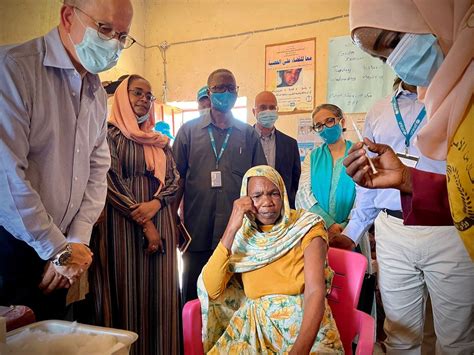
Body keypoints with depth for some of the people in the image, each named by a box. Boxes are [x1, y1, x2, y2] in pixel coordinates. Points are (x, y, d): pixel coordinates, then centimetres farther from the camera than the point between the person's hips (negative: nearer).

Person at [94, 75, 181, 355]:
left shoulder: (160, 140, 16)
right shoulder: (110, 134, 1)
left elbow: (174, 178, 9)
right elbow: (112, 181, -9)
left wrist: (155, 203, -12)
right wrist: (144, 224, -13)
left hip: (160, 222, 5)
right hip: (125, 223, -4)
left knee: (160, 292, 7)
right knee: (129, 291, 1)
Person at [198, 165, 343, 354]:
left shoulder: (307, 227, -6)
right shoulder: (241, 235, 3)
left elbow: (315, 292, -16)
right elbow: (212, 290, -9)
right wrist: (232, 228, -15)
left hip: (305, 323, -2)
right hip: (255, 325, 3)